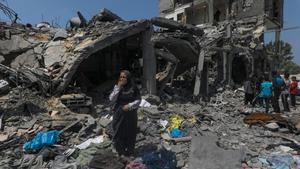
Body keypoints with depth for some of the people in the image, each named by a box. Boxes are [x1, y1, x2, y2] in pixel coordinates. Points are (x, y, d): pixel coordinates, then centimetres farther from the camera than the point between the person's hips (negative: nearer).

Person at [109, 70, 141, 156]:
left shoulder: (133, 88, -10)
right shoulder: (117, 87, -5)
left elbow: (138, 100, -6)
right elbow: (112, 99, -15)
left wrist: (130, 105, -20)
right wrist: (118, 88, -21)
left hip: (130, 115, -1)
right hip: (119, 114, 2)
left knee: (130, 133, 12)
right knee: (118, 132, 11)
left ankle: (129, 151, 35)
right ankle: (120, 151, 35)